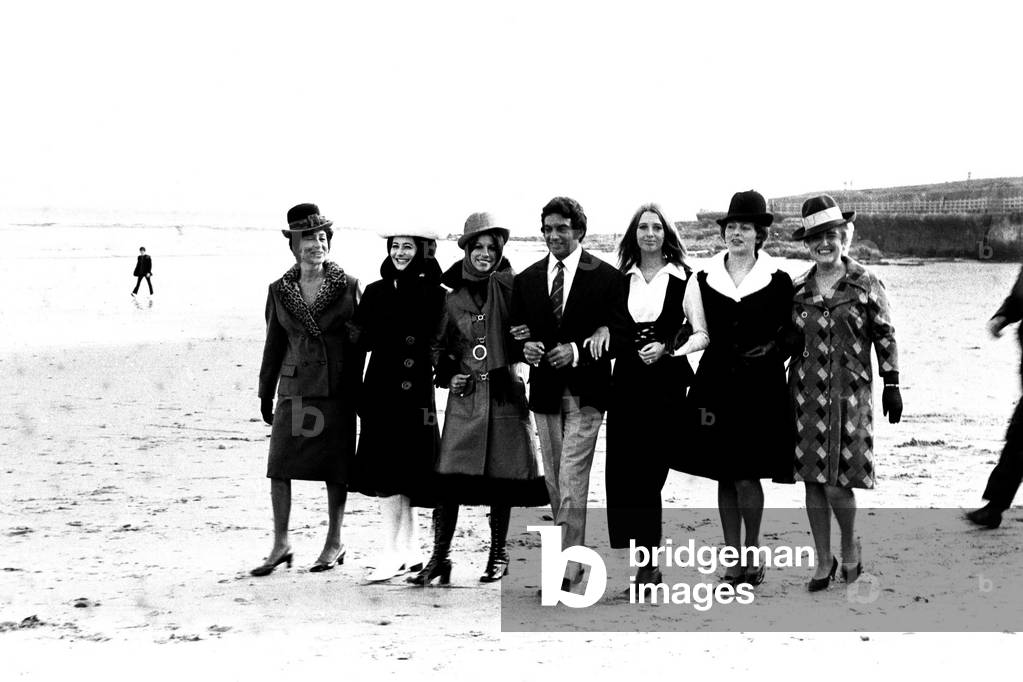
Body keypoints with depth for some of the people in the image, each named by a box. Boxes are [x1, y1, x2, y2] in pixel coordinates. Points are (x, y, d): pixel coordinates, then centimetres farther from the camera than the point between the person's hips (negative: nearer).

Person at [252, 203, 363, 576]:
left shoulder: (347, 286, 1)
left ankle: (334, 543, 15)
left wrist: (356, 391, 1)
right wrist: (265, 393, 11)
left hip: (337, 389, -2)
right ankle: (280, 544, 4)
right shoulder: (280, 290, 6)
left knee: (335, 467, 3)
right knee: (279, 464, -5)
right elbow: (274, 344, 12)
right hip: (295, 387, 2)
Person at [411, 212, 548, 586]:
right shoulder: (452, 299, 8)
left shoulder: (507, 288, 1)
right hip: (465, 397, 1)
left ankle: (498, 555, 18)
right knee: (450, 478, -6)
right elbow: (438, 346, 19)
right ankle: (439, 558, 2)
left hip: (504, 393, -1)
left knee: (501, 480, 4)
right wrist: (448, 376, 6)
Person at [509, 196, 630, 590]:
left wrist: (577, 351, -18)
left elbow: (618, 334, -6)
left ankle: (567, 569, -9)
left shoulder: (606, 277, -2)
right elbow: (516, 331, 11)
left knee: (571, 481, -10)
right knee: (554, 482, 11)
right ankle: (574, 554, 23)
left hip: (584, 393, -5)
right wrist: (526, 347, -11)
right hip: (545, 392, 5)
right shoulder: (527, 280, 10)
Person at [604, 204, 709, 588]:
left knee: (649, 470, -5)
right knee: (622, 468, -6)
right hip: (626, 380, 3)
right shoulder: (620, 278, 11)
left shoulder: (684, 279, 1)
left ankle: (647, 562, 5)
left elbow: (701, 335, 2)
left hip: (666, 382, -3)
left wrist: (667, 349, -12)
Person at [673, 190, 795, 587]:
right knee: (725, 478, 6)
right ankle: (733, 560, 16)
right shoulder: (703, 280, 7)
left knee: (747, 477, -8)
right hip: (716, 387, 3)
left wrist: (770, 352, -9)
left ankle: (752, 553, 11)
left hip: (759, 390, -3)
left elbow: (789, 334, 6)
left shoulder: (778, 282, 0)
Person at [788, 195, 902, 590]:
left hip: (849, 393, -3)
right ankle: (824, 564, 16)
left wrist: (891, 385, 1)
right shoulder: (798, 290, 7)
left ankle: (850, 549, 19)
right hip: (806, 394, 3)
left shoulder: (865, 284, 0)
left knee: (837, 483, -8)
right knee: (813, 482, 4)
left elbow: (885, 336, 3)